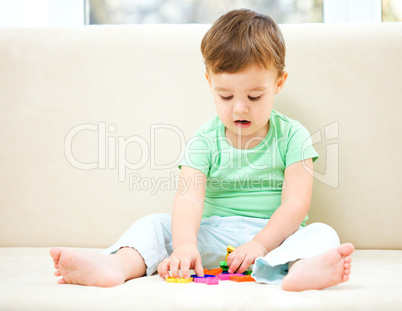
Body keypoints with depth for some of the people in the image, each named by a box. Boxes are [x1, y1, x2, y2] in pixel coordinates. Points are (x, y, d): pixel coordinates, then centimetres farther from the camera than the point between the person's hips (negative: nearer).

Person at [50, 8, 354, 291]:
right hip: (213, 235, 2)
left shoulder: (292, 136, -1)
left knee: (322, 233, -29)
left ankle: (300, 269, -64)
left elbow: (295, 204, -9)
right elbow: (189, 197, -15)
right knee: (155, 224, -11)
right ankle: (118, 264, -42)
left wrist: (260, 244, -24)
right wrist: (185, 244, -34)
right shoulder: (205, 140, 1)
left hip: (274, 235, -2)